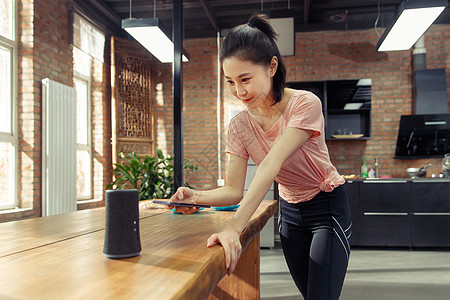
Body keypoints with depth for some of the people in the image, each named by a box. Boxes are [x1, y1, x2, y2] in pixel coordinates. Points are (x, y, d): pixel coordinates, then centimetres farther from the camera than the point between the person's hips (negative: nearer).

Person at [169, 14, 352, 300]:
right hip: (290, 211, 5)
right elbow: (234, 190, -13)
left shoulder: (305, 104, -24)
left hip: (328, 208, -4)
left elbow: (271, 164, -38)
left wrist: (235, 227, -46)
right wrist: (197, 196, -33)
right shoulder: (239, 125, -9)